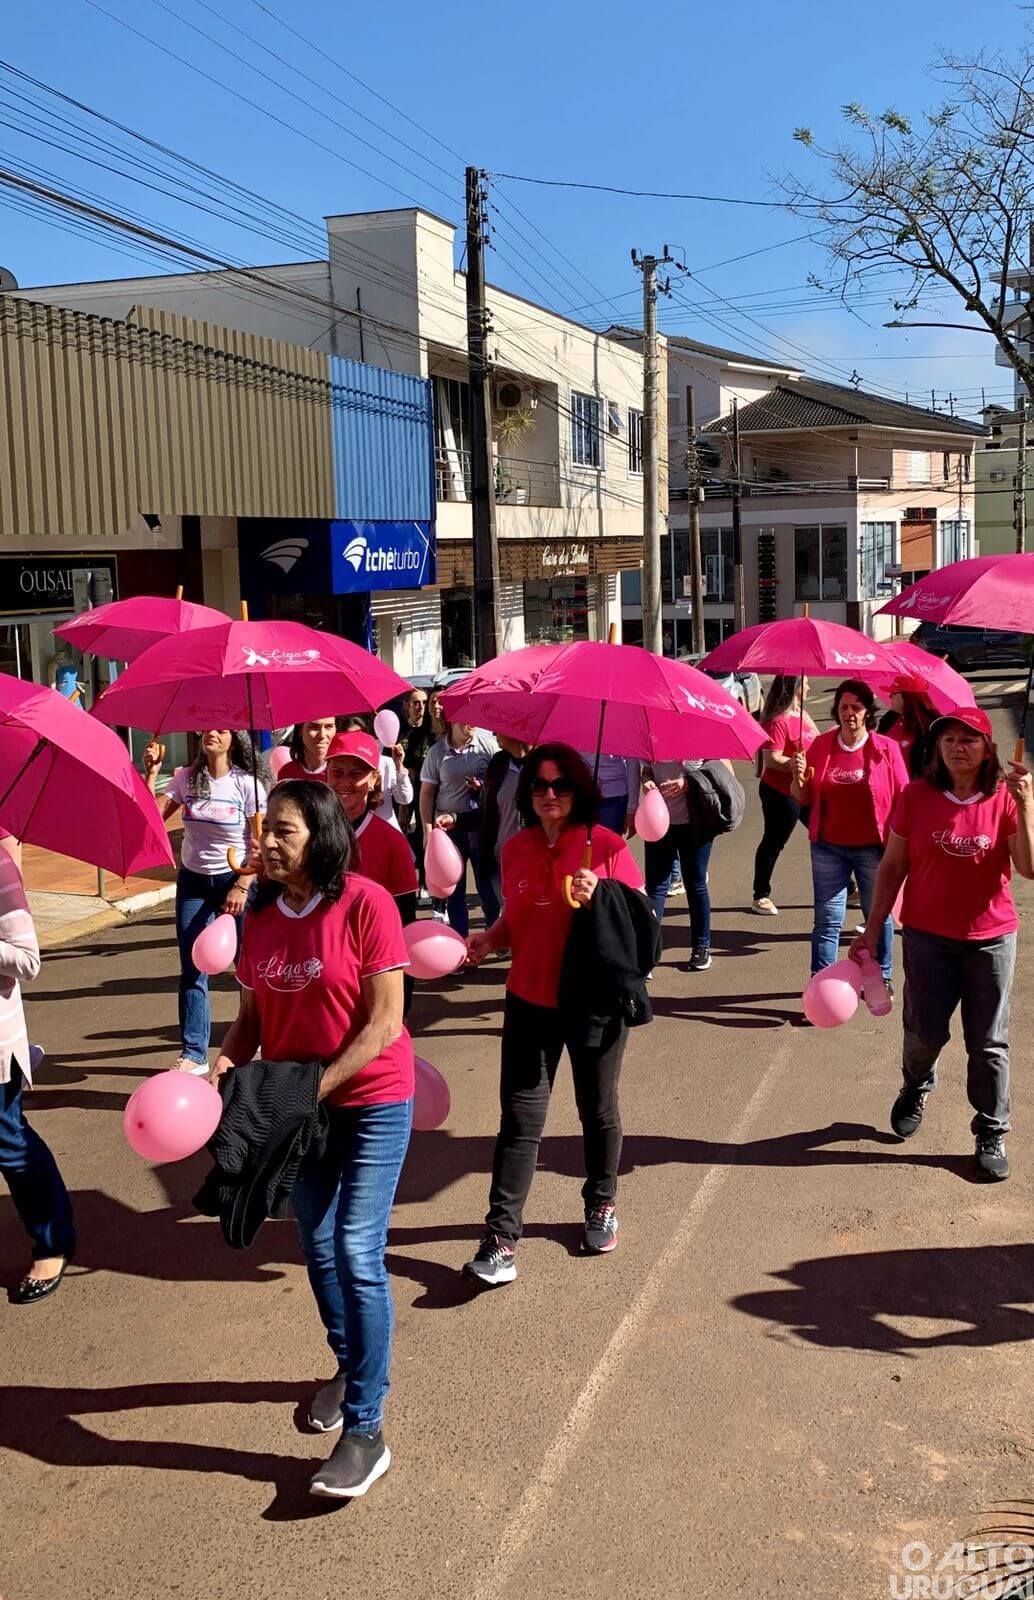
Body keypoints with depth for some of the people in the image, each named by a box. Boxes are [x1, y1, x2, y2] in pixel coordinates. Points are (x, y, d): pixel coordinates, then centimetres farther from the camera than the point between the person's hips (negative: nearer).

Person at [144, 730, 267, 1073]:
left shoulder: (247, 784, -8)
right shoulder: (186, 778, 1)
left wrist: (242, 886, -15)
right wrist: (151, 773, -13)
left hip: (236, 880, -3)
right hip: (193, 881, 3)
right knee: (192, 970, 0)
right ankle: (193, 1053, 5)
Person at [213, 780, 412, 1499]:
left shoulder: (365, 903, -17)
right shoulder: (261, 913, 0)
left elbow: (384, 1021, -18)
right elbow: (253, 1010, 7)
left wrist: (316, 1087, -22)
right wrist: (229, 1063, -12)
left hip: (371, 1100, -6)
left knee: (357, 1255, -8)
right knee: (318, 1247, 17)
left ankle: (365, 1432, 3)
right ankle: (353, 1367, 41)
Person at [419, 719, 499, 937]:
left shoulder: (487, 743, -3)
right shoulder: (436, 752, -1)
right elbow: (427, 792, 2)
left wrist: (484, 787, -15)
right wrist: (427, 829, -4)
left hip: (481, 823, -1)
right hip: (448, 825, 1)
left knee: (487, 882, 5)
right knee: (454, 886, 10)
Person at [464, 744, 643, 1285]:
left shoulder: (607, 846, -8)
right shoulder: (516, 849, 4)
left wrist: (598, 898, -23)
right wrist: (488, 938, -4)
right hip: (531, 1000, 2)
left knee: (597, 1109, 15)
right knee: (520, 1116, -1)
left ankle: (601, 1205, 37)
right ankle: (500, 1233, 1)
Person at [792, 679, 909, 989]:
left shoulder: (887, 748, -6)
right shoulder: (821, 745, 1)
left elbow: (903, 800, -3)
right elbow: (802, 799, 6)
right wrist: (799, 778, -15)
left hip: (873, 848, -1)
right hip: (829, 848, 1)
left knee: (879, 917, 13)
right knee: (827, 919, 4)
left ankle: (880, 978, 30)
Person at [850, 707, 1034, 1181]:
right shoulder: (917, 795, -6)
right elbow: (893, 866, 0)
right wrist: (872, 928, 0)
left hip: (990, 937, 0)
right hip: (927, 935, 0)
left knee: (988, 1043, 6)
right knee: (926, 1030, 10)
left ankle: (991, 1134, 21)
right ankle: (916, 1087, 43)